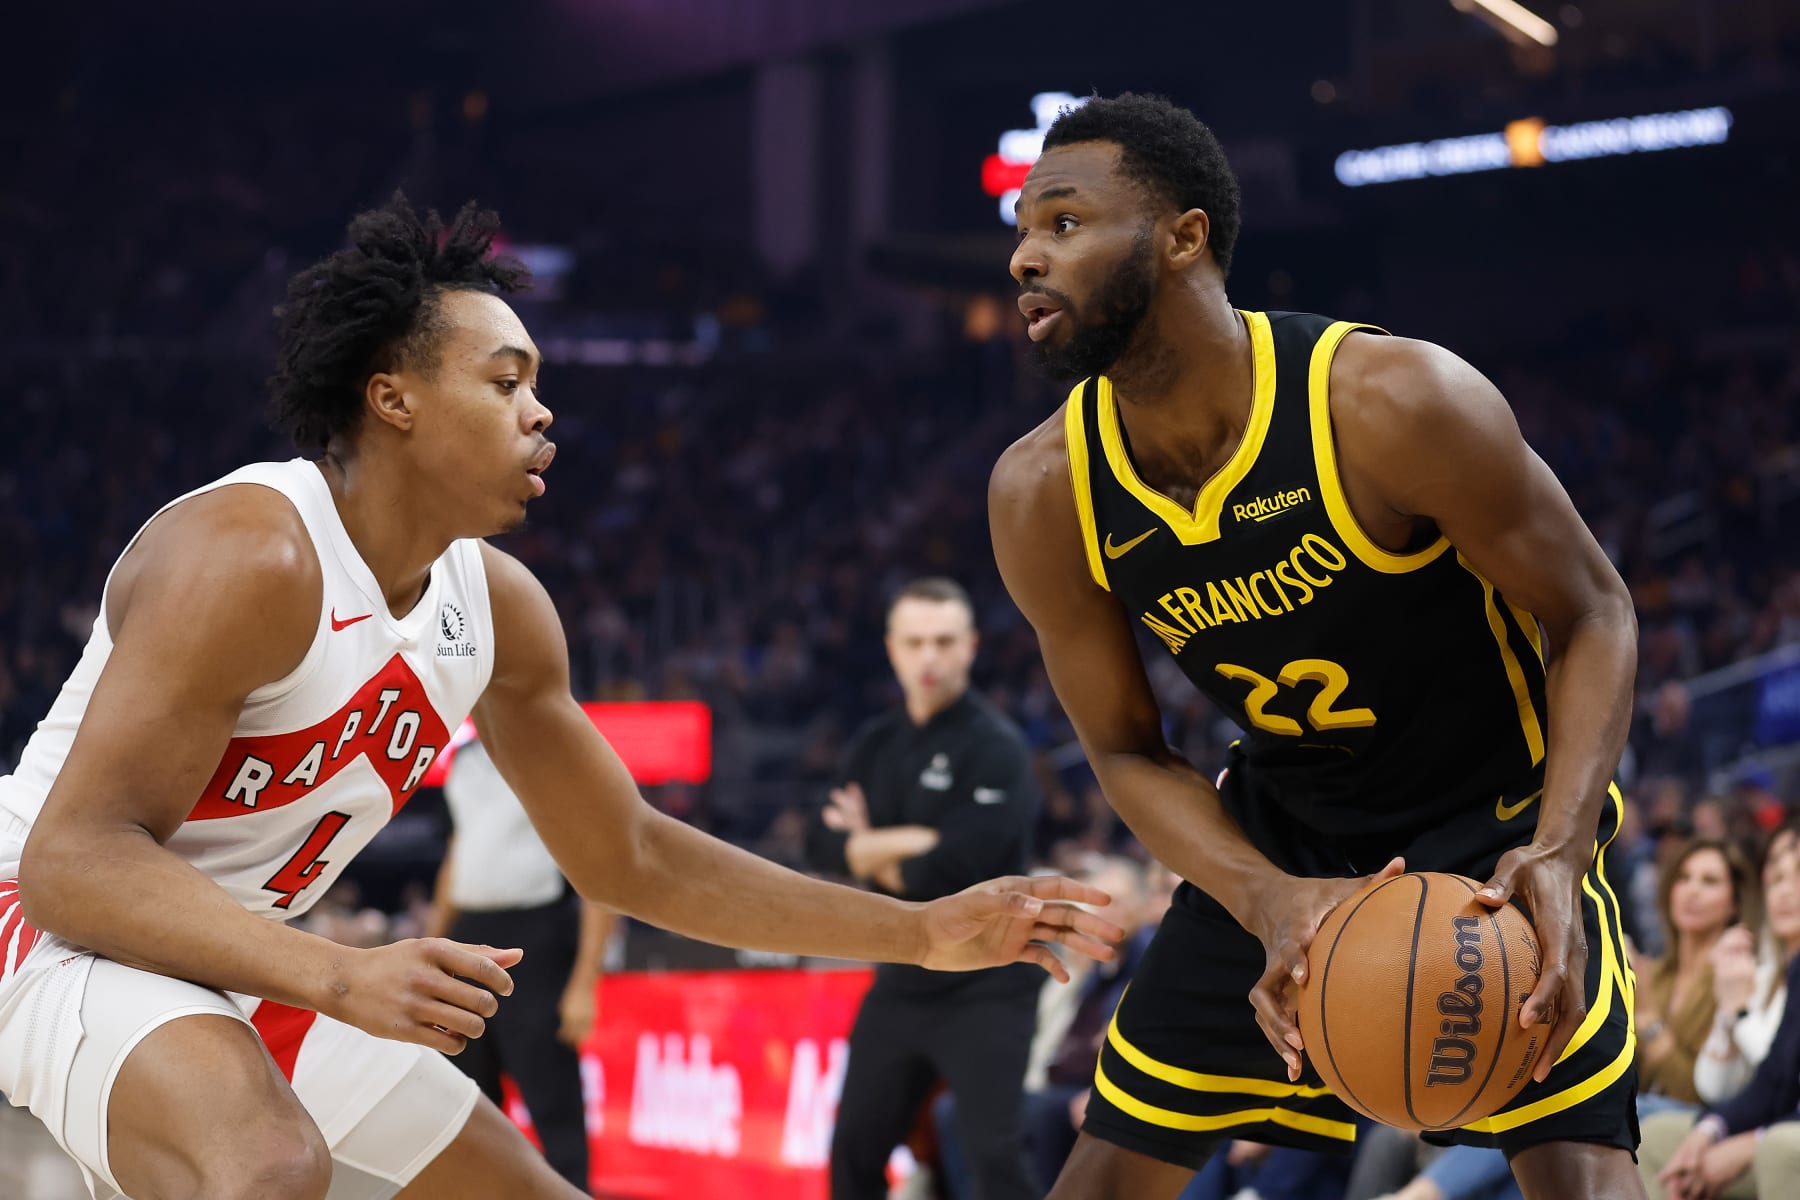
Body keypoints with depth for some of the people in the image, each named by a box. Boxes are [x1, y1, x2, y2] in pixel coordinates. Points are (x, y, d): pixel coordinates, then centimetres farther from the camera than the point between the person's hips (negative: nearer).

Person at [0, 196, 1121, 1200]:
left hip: (241, 970, 9)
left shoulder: (501, 608, 3)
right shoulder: (253, 557, -24)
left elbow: (630, 858, 13)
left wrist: (927, 933, 9)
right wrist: (338, 975, -41)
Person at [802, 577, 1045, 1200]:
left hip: (984, 987, -7)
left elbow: (957, 867, -23)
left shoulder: (995, 747, -13)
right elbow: (823, 844, -1)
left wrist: (870, 853, -7)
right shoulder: (875, 745, 8)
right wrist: (910, 843, -17)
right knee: (854, 1150, 14)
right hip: (901, 980, 7)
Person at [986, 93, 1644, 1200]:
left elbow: (1593, 618, -17)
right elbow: (1127, 749, -4)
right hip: (1280, 835, 4)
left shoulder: (1395, 403, -28)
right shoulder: (1042, 496, -15)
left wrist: (1557, 851, -33)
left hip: (1493, 817, -4)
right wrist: (1270, 903, -23)